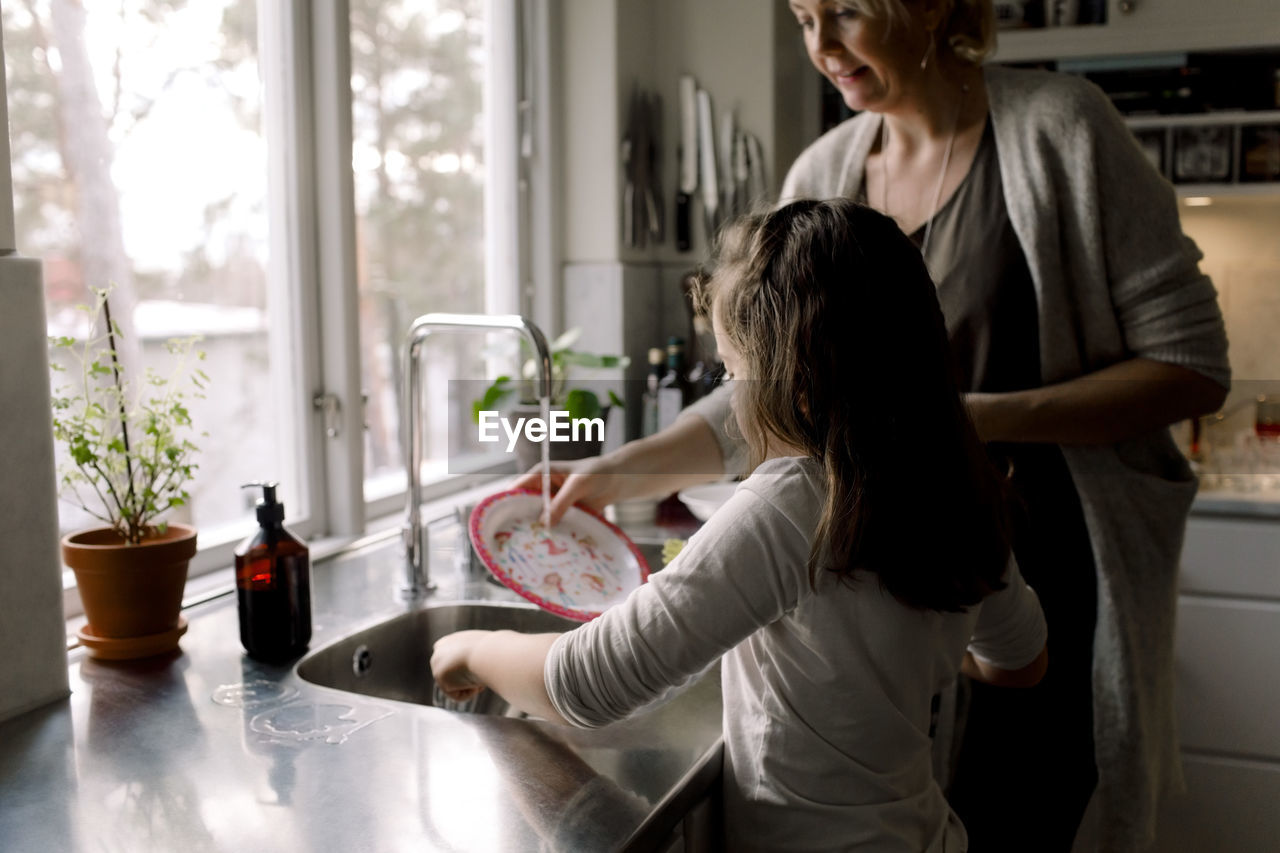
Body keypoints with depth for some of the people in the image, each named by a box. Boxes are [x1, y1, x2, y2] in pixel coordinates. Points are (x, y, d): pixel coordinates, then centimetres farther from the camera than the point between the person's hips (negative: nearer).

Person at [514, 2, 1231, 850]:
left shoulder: (1056, 125, -10)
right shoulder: (823, 174, 4)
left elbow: (1194, 366, -11)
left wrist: (978, 419, -21)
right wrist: (620, 472, 0)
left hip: (1037, 574, -4)